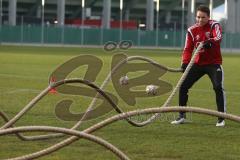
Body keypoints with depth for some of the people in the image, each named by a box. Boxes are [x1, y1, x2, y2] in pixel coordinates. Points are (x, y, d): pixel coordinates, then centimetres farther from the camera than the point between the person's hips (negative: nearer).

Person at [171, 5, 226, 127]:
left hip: (214, 63, -4)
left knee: (218, 87, -22)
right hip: (198, 63, 4)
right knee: (183, 86, -1)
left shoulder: (214, 25, -10)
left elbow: (218, 37, -31)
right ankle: (182, 116, 14)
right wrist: (185, 62, -21)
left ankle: (221, 118, -12)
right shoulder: (192, 30, 0)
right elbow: (188, 48, -3)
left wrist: (210, 42, -54)